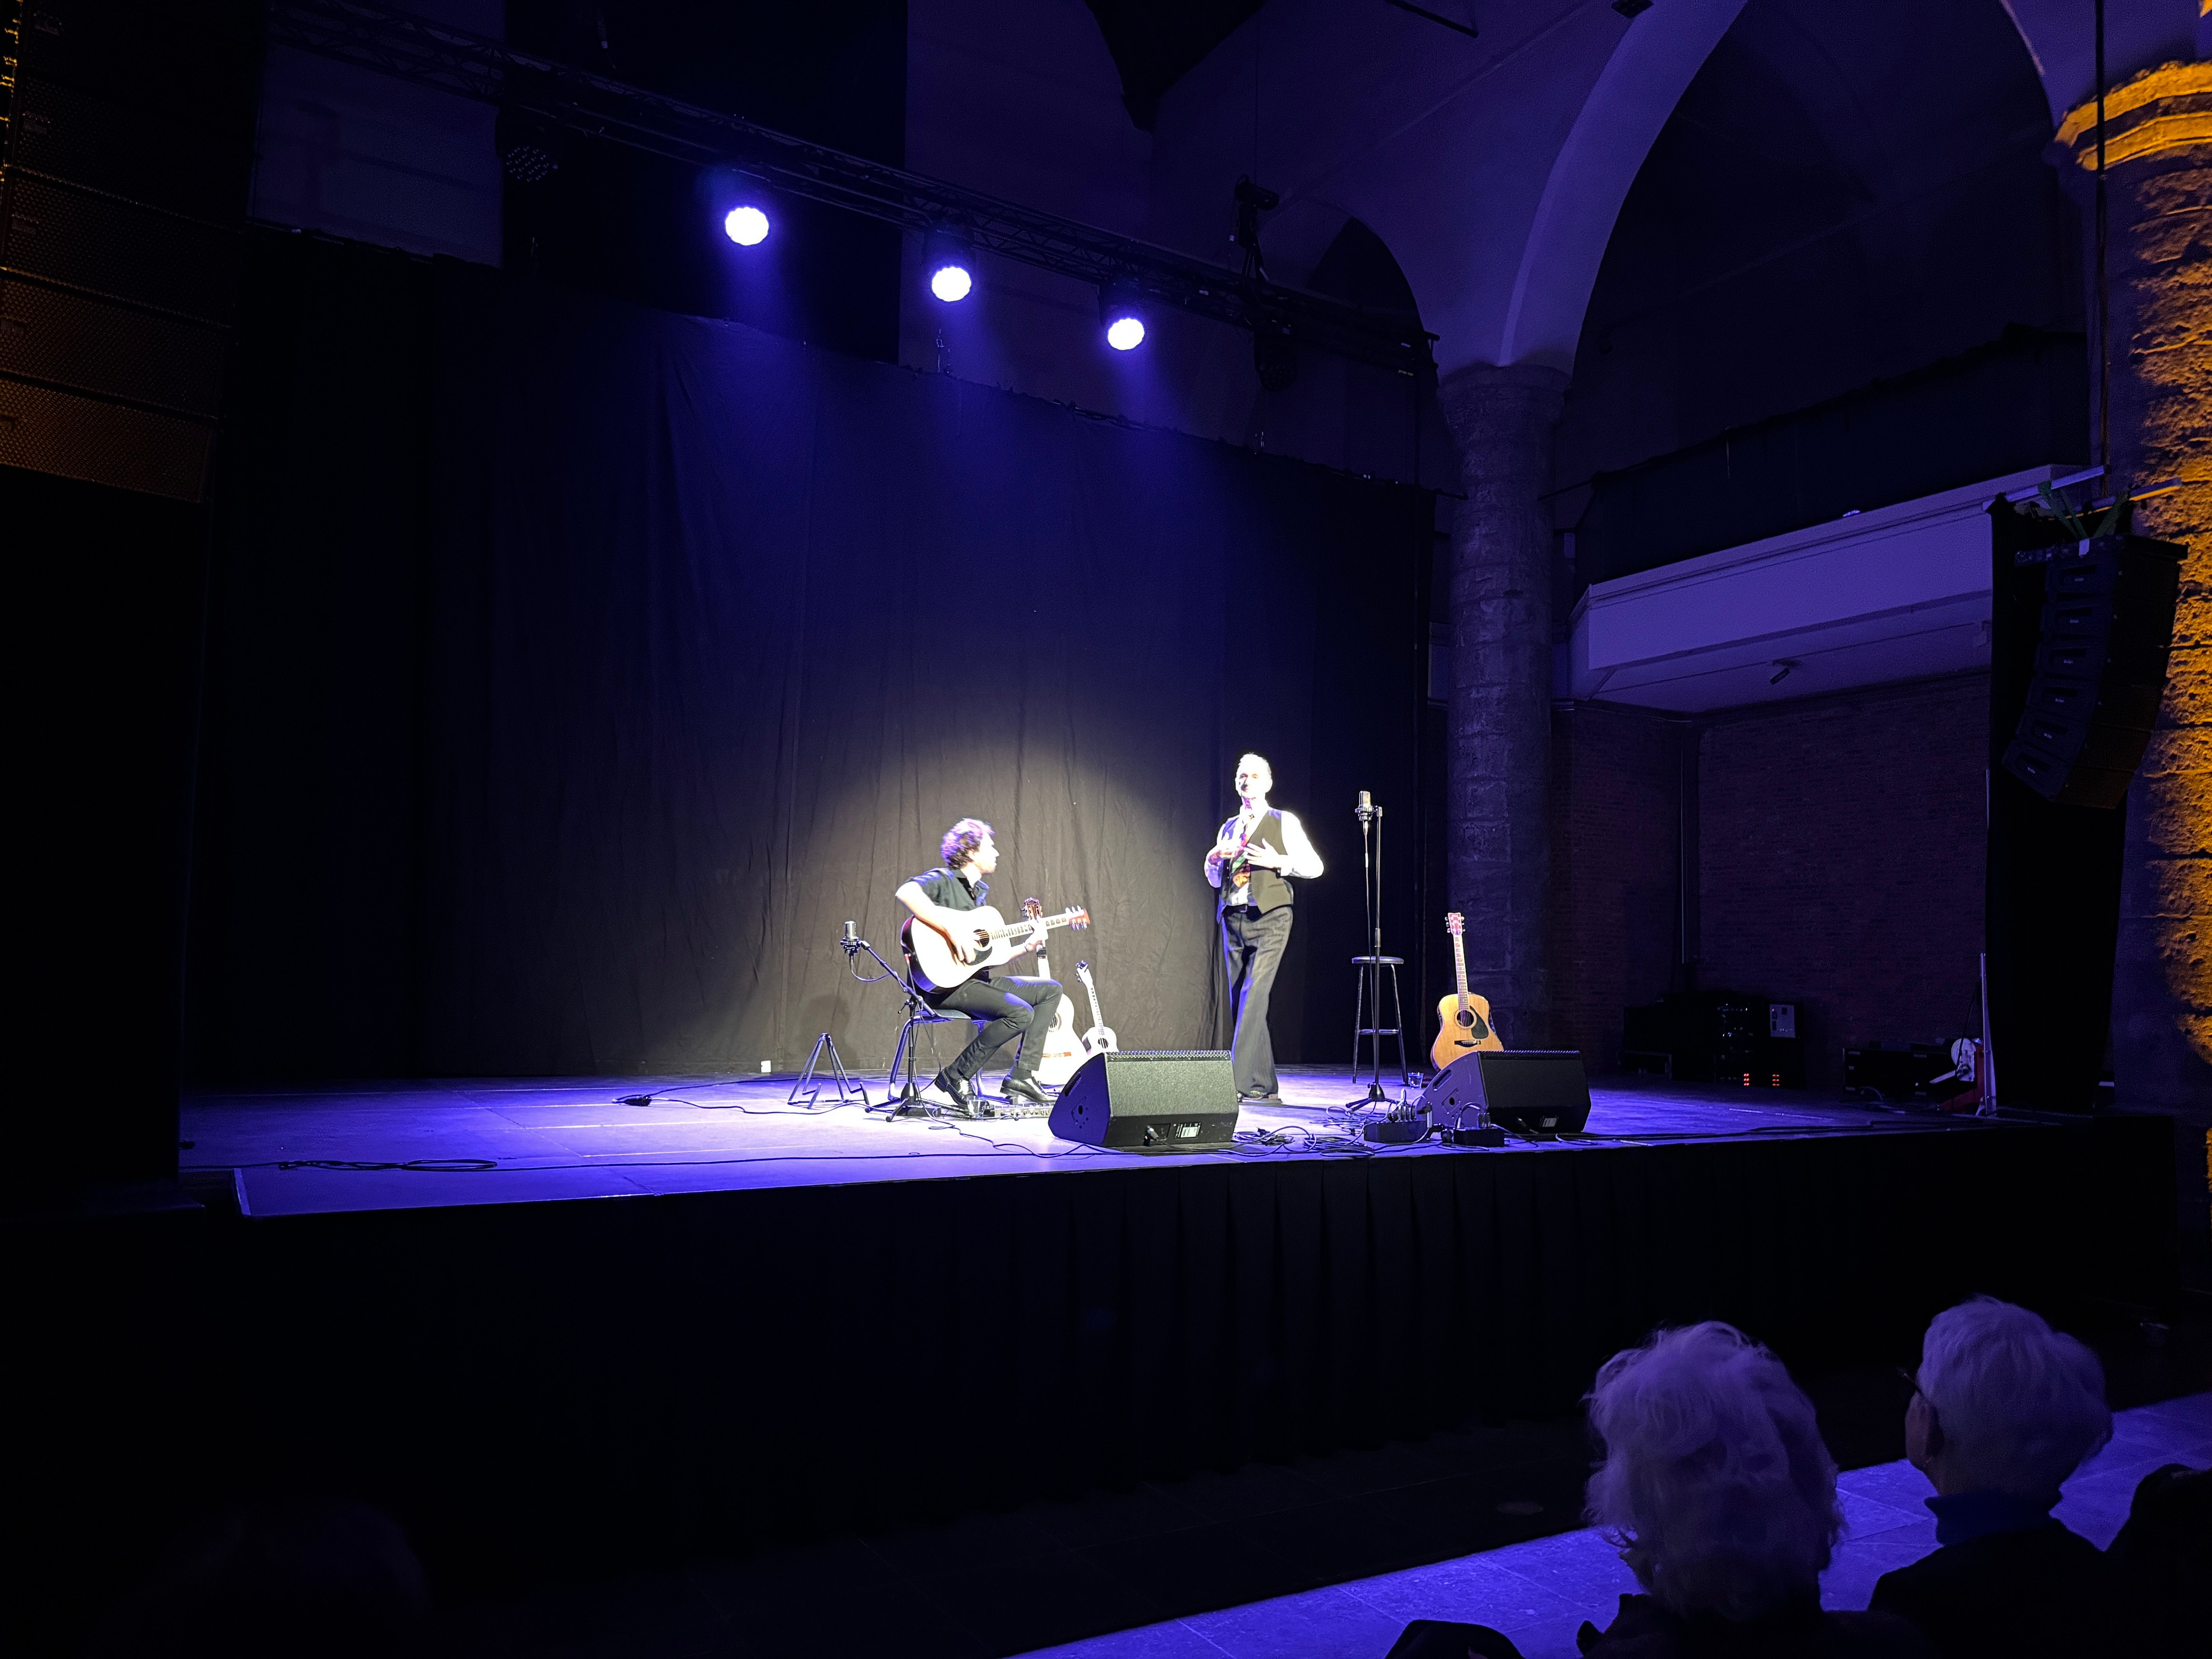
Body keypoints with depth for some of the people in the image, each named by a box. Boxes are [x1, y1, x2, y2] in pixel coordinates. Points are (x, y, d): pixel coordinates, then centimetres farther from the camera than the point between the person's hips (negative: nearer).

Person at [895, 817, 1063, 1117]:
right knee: (1020, 1013, -28)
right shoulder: (943, 880, -7)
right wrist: (952, 930, -33)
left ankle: (1022, 1078, 0)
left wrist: (1027, 946, 10)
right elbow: (905, 893, -31)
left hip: (976, 979, 10)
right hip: (943, 984, -10)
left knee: (1051, 990, 9)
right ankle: (949, 1084, -18)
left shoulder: (979, 892, 21)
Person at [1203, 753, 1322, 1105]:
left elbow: (1314, 866, 0)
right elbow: (1215, 881, 22)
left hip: (1269, 919, -6)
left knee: (1253, 996, -18)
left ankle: (1239, 1080, -19)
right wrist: (1214, 858, 1)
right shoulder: (1228, 828, 18)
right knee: (1242, 1002, 6)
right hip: (1234, 919, 6)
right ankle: (1265, 1087, 14)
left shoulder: (1284, 822, 3)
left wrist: (1278, 862, -13)